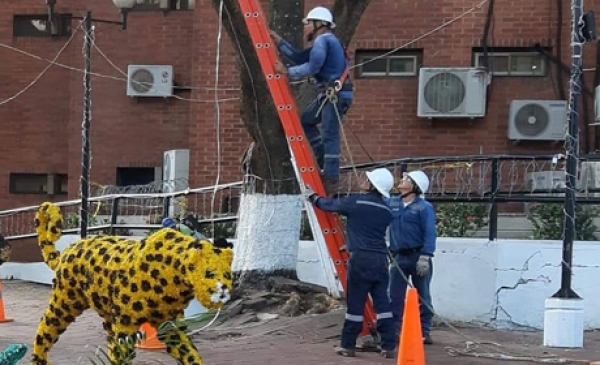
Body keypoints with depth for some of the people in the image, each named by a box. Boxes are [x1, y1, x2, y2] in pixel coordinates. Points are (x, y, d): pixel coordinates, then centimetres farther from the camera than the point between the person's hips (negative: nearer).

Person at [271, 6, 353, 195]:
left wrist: (287, 72, -11)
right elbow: (299, 58, 20)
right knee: (306, 121, 18)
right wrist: (279, 42, 18)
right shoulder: (324, 41, 22)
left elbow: (312, 68, -19)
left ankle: (331, 179, -6)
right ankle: (325, 161, 15)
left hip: (334, 94, -11)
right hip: (330, 94, 11)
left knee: (329, 136, -9)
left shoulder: (322, 40, -10)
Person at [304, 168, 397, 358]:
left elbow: (330, 205, 11)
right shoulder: (386, 210, 11)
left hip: (361, 258, -5)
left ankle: (348, 346, 9)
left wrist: (313, 197, 31)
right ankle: (389, 346, 4)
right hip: (380, 259, 5)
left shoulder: (355, 201, -5)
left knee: (355, 303, 1)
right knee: (382, 303, 5)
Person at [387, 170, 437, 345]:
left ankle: (424, 332, 11)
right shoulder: (391, 203, 8)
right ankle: (394, 331, 10)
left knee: (423, 297, 5)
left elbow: (430, 234, -13)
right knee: (395, 297, 4)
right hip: (399, 257, 5)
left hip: (418, 257, -5)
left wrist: (425, 257, -20)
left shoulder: (424, 207, -7)